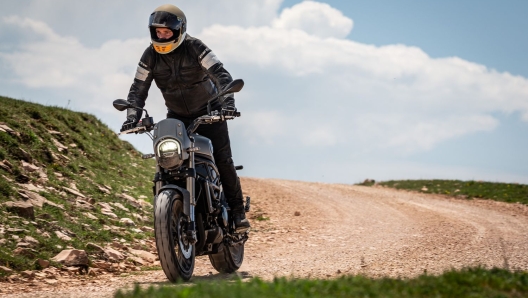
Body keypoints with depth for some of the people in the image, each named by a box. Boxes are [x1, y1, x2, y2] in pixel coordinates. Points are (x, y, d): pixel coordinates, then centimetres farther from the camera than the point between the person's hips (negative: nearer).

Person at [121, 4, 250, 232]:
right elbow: (138, 89, -8)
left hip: (208, 112, -4)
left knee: (222, 159, -11)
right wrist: (132, 116, -26)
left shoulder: (195, 48, -20)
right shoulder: (150, 56, -9)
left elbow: (221, 75, -27)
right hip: (177, 117, 4)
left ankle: (237, 211, -2)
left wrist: (227, 102, -44)